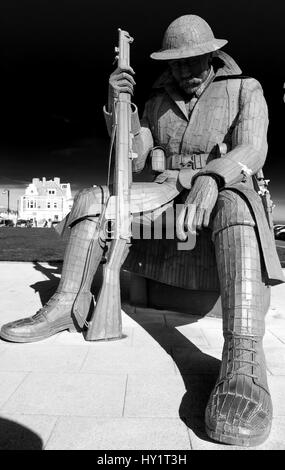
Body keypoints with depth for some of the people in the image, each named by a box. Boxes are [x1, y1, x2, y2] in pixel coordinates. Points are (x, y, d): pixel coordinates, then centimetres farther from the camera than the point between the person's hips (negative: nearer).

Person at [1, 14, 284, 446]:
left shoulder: (246, 90, 1)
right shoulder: (159, 100, 13)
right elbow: (133, 160, 6)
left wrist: (209, 180, -38)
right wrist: (117, 104, -7)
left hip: (226, 190, -4)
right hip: (169, 191, 4)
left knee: (235, 207, -41)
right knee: (94, 199, -14)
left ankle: (243, 357, -51)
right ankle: (69, 307, -14)